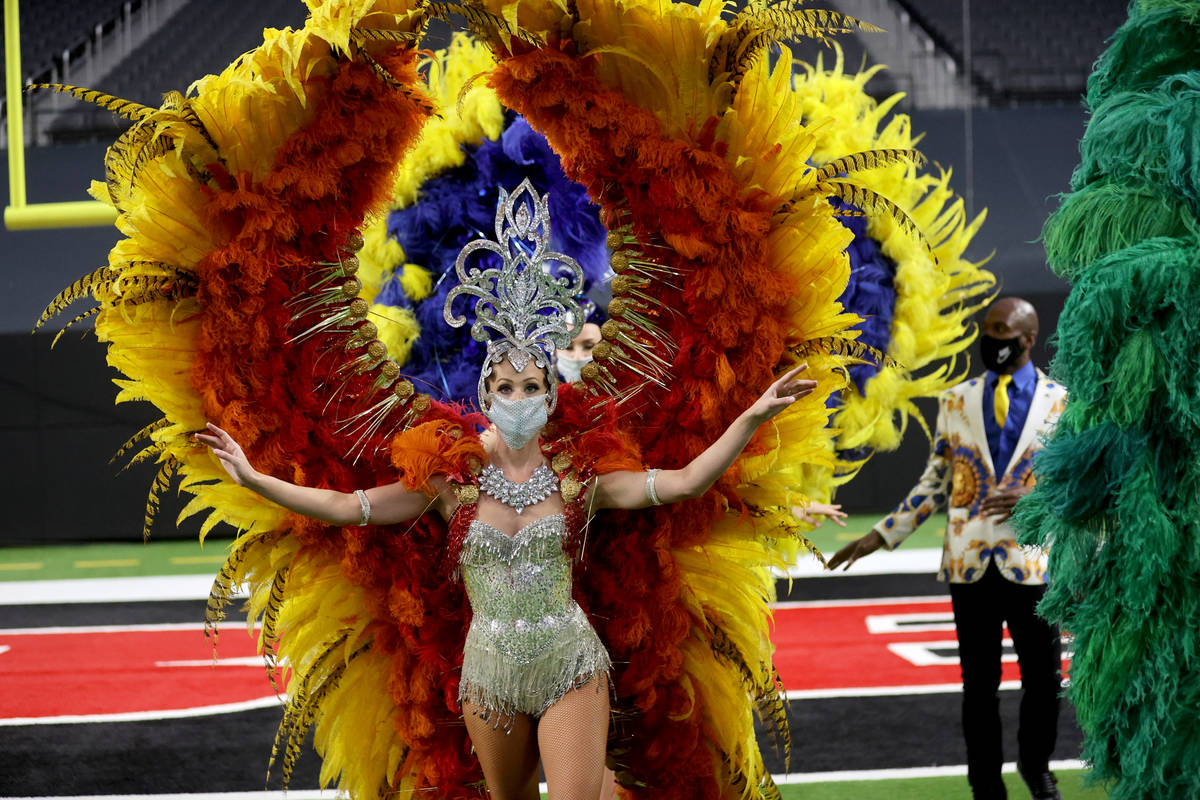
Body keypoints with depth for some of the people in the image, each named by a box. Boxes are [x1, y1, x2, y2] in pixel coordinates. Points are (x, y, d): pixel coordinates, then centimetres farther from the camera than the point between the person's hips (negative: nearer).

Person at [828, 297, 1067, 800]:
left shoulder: (1061, 403, 2)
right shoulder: (956, 401, 8)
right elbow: (935, 484, 12)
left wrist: (1033, 500, -18)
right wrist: (882, 535, 6)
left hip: (1032, 564, -1)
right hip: (970, 564, 1)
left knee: (1043, 678, 6)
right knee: (979, 683, 6)